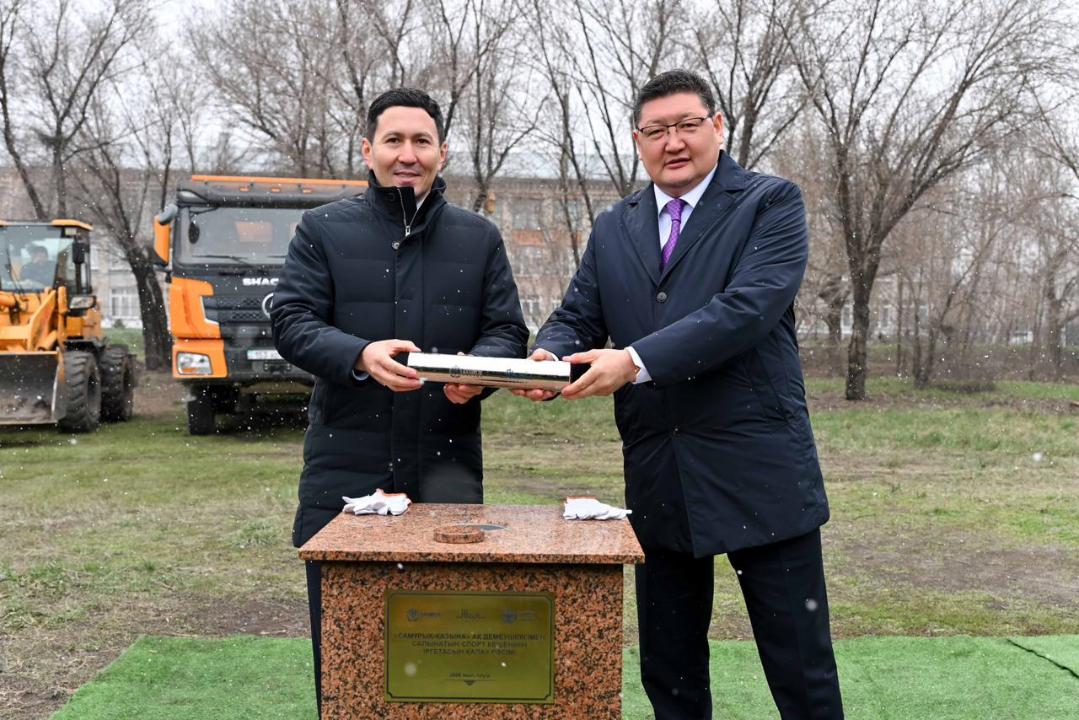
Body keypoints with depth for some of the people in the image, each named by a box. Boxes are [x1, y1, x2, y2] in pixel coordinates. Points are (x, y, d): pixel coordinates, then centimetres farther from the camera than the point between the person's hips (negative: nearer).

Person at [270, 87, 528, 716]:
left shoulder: (480, 238, 10)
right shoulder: (324, 230, 6)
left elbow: (508, 331, 7)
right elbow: (291, 322, -2)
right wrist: (361, 355, -21)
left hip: (447, 459, 1)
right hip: (346, 463, 0)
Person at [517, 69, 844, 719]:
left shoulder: (771, 203, -2)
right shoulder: (614, 228, 13)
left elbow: (749, 306, -17)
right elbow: (577, 318, 11)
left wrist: (637, 361, -23)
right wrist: (549, 357, -13)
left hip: (759, 473, -4)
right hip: (658, 481, 5)